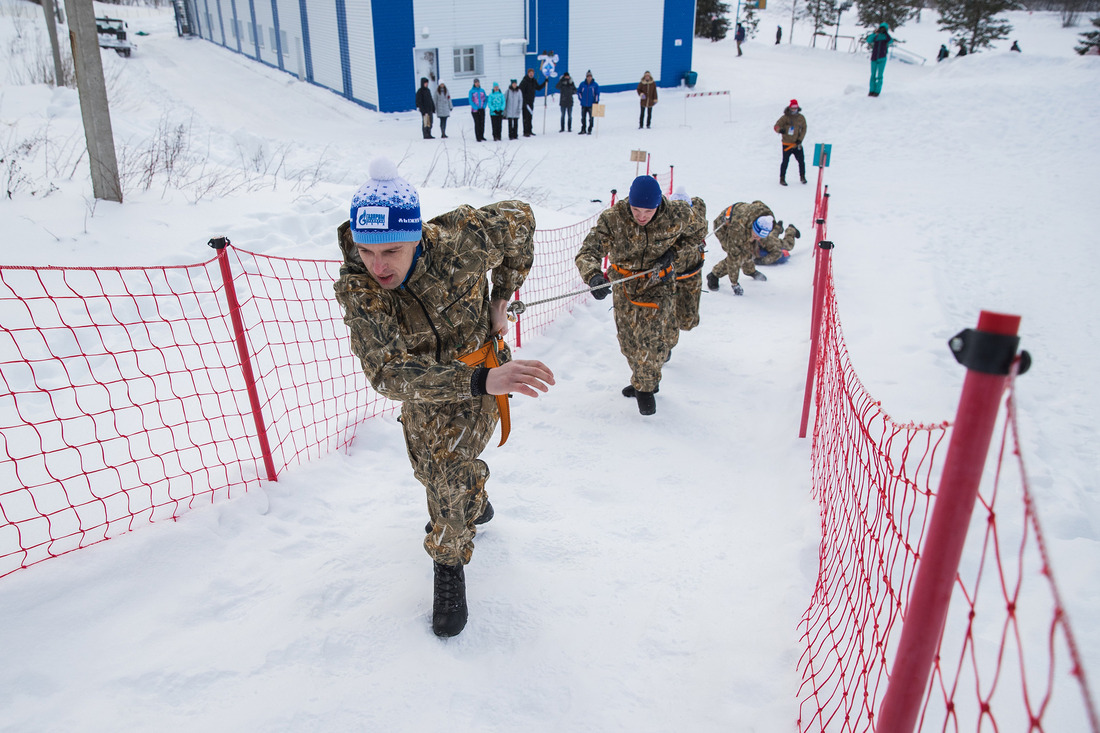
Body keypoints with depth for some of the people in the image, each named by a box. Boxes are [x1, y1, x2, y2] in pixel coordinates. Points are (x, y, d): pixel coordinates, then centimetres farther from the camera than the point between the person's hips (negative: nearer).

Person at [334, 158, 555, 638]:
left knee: (450, 465, -18)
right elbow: (388, 374, -45)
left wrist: (500, 299, -13)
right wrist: (483, 380, -58)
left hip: (480, 371, -3)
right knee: (430, 467, 24)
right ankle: (474, 505, 58)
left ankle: (450, 562, 9)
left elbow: (519, 220, -13)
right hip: (420, 380, 3)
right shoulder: (355, 290, -33)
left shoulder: (457, 241, -34)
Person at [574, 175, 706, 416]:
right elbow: (587, 253, -32)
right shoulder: (612, 219, -25)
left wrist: (675, 256, -14)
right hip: (624, 285, 2)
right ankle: (642, 380, 41)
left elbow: (698, 231, 2)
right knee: (629, 341, 13)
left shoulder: (677, 215, -20)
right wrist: (594, 276, -54)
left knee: (653, 336, -13)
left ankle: (645, 387, 11)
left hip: (659, 284, -2)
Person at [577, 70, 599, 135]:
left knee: (591, 118, -1)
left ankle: (589, 130, 8)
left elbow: (597, 94, 0)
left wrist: (596, 102, -8)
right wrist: (580, 99, 3)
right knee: (583, 118, 7)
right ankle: (583, 130, 16)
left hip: (591, 105, -2)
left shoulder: (595, 85, -3)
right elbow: (578, 91, 11)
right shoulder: (582, 84, 2)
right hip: (584, 105, 2)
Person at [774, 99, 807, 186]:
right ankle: (782, 179, 8)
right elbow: (776, 126, -9)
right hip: (787, 144, -3)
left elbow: (804, 129, 6)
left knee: (801, 161, 5)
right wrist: (780, 130, -33)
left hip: (797, 145, 3)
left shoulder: (801, 118, 7)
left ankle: (802, 177, 22)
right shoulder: (785, 118, -4)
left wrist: (800, 140, -8)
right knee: (785, 161, -3)